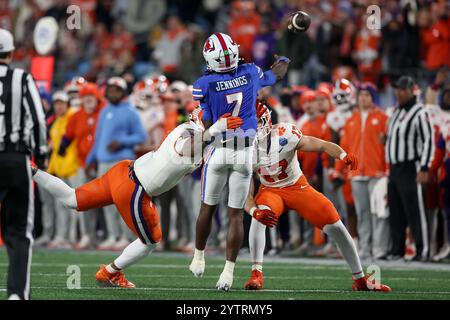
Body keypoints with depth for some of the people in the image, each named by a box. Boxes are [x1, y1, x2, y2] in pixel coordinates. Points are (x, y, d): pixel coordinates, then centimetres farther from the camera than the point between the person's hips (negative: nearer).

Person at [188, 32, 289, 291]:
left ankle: (199, 258, 29)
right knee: (236, 214, 3)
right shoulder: (250, 73, 0)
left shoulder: (205, 84, -9)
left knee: (208, 208, 16)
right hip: (245, 152, 1)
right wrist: (283, 61, 47)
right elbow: (276, 75, 24)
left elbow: (206, 127, -7)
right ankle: (229, 271, -1)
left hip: (218, 150, -1)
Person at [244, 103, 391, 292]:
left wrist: (343, 156, -48)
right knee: (259, 217, -34)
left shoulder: (284, 135, -26)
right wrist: (255, 211, -39)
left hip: (298, 186, 0)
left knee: (336, 226, -5)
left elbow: (322, 145, -28)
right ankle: (256, 274, -26)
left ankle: (360, 280, 10)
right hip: (271, 191, 0)